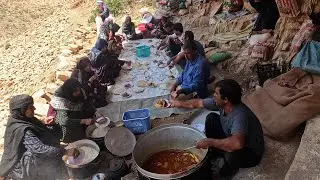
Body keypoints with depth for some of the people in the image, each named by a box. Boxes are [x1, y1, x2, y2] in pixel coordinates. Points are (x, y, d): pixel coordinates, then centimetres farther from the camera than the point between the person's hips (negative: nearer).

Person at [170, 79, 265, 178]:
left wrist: (209, 142, -44)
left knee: (232, 153, -38)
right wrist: (180, 103, 11)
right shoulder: (221, 103, -16)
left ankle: (231, 166, 2)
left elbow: (237, 143, -56)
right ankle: (215, 151, 17)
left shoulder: (240, 115, -40)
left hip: (251, 153, -6)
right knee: (211, 118, -3)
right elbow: (198, 103, -1)